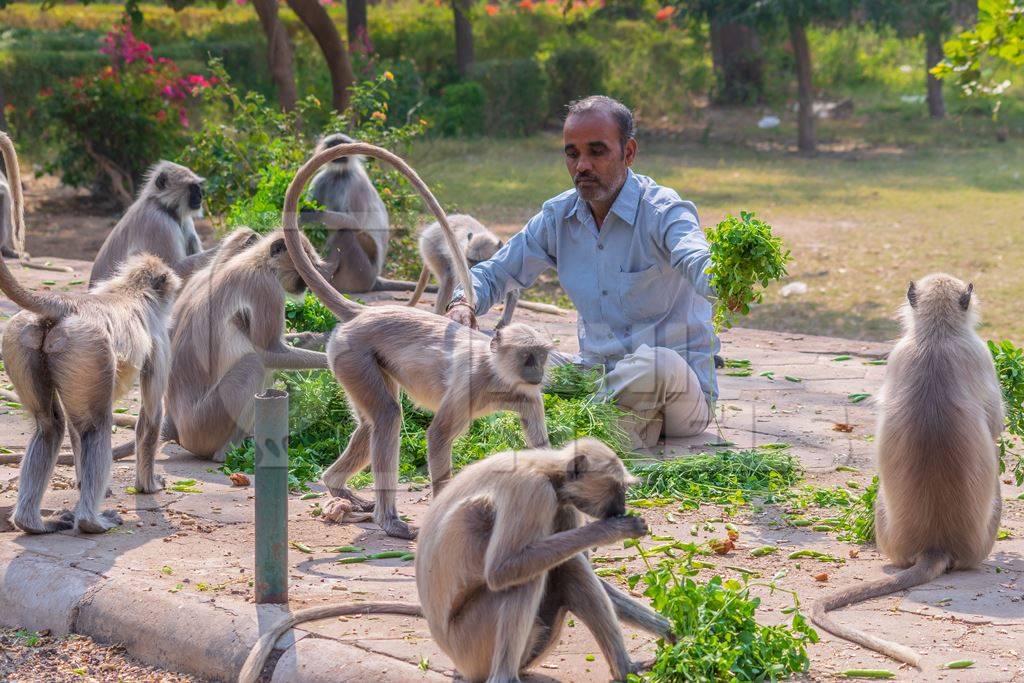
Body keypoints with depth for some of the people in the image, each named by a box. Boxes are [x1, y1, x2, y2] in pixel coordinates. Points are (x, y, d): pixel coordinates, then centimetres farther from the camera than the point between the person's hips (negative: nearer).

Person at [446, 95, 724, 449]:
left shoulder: (663, 212, -12)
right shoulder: (558, 216, 7)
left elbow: (697, 262, -34)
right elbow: (494, 273, 14)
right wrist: (463, 304, -10)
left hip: (681, 392, -6)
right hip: (597, 377, 6)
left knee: (655, 364, -40)